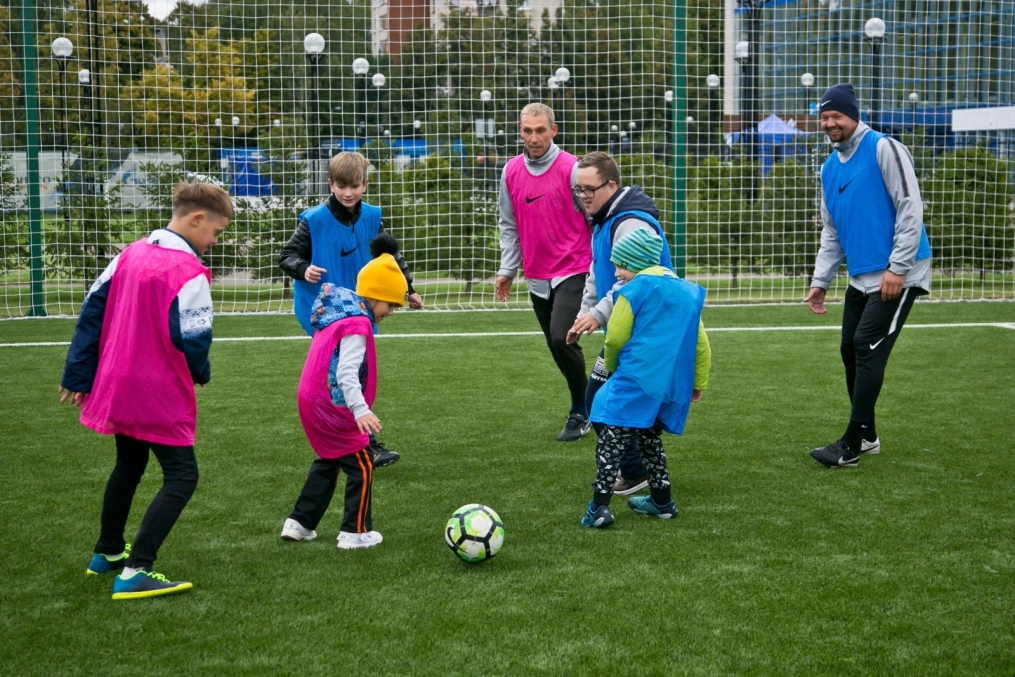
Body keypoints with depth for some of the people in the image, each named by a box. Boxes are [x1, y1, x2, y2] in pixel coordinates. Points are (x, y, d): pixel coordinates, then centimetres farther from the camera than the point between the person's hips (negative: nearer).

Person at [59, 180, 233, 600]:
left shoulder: (128, 256, 4)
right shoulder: (189, 274, -19)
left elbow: (92, 312, 6)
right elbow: (193, 341, -20)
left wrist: (78, 375, 10)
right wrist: (201, 374, 2)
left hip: (115, 388, 8)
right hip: (160, 396, -8)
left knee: (128, 466, 27)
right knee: (181, 476, -2)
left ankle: (107, 553, 41)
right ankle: (135, 573, -13)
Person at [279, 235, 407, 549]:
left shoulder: (336, 314, 12)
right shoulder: (357, 324, -19)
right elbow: (346, 373, -29)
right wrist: (361, 410, -37)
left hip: (312, 403, 10)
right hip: (333, 408, -10)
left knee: (328, 462, 23)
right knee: (361, 466, 2)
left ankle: (299, 523, 26)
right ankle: (355, 532, 6)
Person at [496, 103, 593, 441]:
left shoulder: (572, 169, -11)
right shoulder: (511, 172, 5)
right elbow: (509, 225, 13)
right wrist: (507, 270, 10)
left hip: (573, 271, -6)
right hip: (537, 277, 6)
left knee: (561, 338, -18)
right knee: (557, 347, 10)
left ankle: (581, 410, 0)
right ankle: (583, 409, 27)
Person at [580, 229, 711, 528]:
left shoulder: (635, 290, -5)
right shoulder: (688, 291, 17)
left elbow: (615, 339, -1)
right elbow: (701, 344, 19)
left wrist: (611, 367, 19)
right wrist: (698, 383, 26)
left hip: (635, 381, -7)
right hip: (672, 387, 8)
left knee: (610, 440, -7)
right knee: (650, 438, 23)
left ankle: (599, 507, -14)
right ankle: (662, 502, 26)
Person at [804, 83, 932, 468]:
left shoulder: (884, 150, -10)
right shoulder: (830, 168, 12)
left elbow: (911, 209, -15)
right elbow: (831, 231, 18)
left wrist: (896, 268, -20)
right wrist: (821, 281, 8)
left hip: (897, 275, -8)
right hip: (860, 277, 8)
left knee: (868, 349, -12)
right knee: (851, 351, 8)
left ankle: (851, 446, -10)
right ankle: (867, 437, 21)